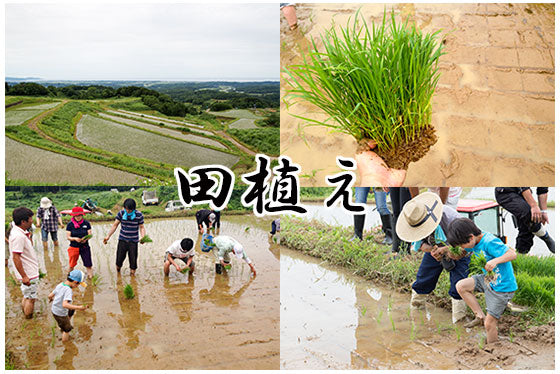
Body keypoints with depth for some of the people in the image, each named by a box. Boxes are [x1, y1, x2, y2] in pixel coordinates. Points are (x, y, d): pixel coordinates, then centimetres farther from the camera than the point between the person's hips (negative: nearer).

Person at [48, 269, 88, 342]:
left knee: (71, 310, 32)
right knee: (67, 330, 15)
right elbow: (65, 304, -43)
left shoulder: (60, 285, -6)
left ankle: (63, 328, 40)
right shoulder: (68, 290, -31)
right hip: (61, 315, -7)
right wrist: (78, 307, -48)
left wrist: (51, 299, 28)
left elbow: (50, 295, 4)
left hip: (54, 310, 7)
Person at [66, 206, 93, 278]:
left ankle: (90, 277, 6)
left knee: (88, 264, -4)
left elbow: (90, 234, -1)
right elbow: (68, 237, -3)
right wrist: (75, 239, -23)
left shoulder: (86, 223, 0)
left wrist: (85, 239, -22)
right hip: (74, 247, 0)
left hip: (85, 247, 0)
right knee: (71, 265, 7)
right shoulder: (70, 225, -2)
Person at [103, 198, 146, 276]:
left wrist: (143, 237, -19)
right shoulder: (121, 213, -4)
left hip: (133, 241, -1)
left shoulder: (139, 215, -7)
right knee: (119, 259, 5)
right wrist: (108, 236, -10)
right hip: (122, 240, 1)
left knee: (133, 260, 0)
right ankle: (118, 273, 31)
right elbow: (115, 225, -1)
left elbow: (141, 227, -1)